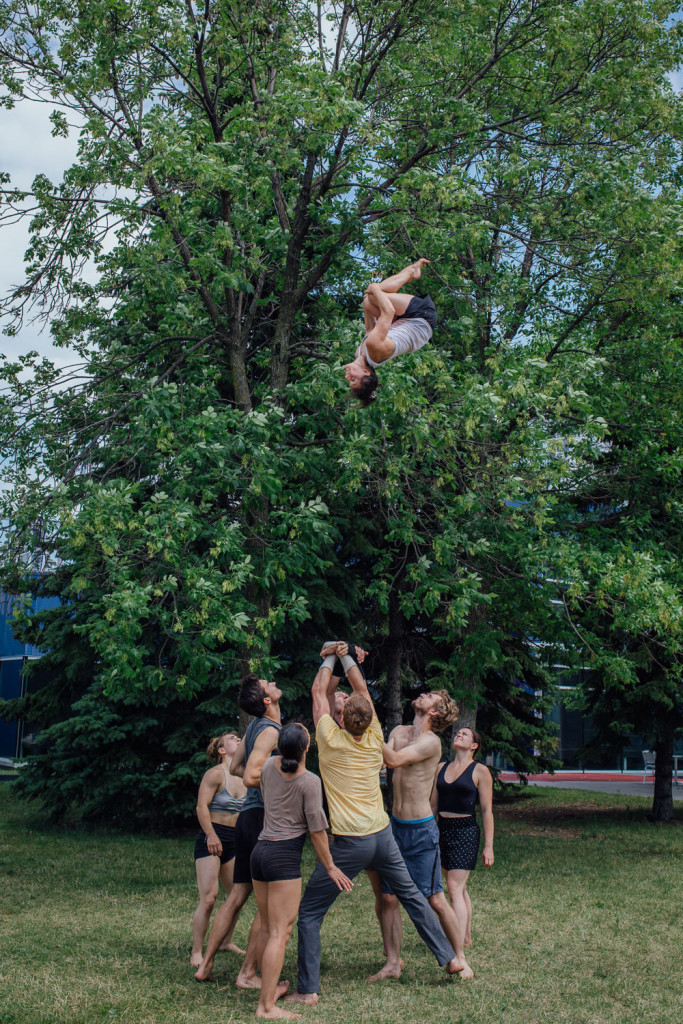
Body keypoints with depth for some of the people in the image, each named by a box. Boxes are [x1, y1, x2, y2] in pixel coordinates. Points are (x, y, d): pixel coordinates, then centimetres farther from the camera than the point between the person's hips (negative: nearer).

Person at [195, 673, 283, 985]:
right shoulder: (270, 731, -14)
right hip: (264, 816, -9)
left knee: (237, 896, 13)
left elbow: (235, 767, 25)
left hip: (247, 816, 9)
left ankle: (205, 965, 18)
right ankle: (248, 974, 2)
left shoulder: (255, 726, 14)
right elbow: (251, 777, -23)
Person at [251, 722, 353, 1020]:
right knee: (280, 932, -6)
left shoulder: (269, 767, 5)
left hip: (260, 849, 7)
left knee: (266, 929, 18)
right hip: (285, 855, -7)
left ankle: (269, 987, 31)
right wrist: (330, 867, 4)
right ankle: (267, 1006, -7)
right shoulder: (309, 781, -12)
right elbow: (317, 831, -7)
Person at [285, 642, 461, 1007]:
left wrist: (330, 659, 18)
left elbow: (319, 691, 4)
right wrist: (346, 657, 23)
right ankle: (449, 958, 29)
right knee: (412, 895, 22)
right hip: (382, 835, 5)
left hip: (350, 843, -5)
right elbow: (362, 688, 13)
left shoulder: (332, 740, -11)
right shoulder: (373, 740, 0)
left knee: (309, 912, 3)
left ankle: (307, 989, 0)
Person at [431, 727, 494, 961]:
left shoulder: (480, 771, -4)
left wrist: (488, 846, -8)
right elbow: (433, 804, 17)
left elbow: (487, 811, -5)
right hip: (442, 828, 6)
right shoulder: (441, 767, 11)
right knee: (459, 888, 15)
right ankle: (466, 937, 28)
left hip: (465, 830, -6)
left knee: (454, 887, -14)